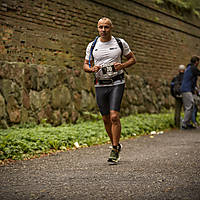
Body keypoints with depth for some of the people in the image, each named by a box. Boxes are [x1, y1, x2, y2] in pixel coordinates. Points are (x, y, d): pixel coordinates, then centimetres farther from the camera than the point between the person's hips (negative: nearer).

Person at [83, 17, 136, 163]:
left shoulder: (120, 43, 1)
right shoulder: (92, 46, 6)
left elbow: (132, 59, 11)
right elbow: (86, 65, 13)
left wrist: (122, 65, -9)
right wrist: (92, 69, -10)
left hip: (117, 83, -3)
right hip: (100, 85, 3)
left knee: (114, 116, -15)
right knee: (106, 119, 7)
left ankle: (115, 150, -8)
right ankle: (116, 145, 27)